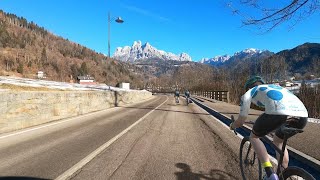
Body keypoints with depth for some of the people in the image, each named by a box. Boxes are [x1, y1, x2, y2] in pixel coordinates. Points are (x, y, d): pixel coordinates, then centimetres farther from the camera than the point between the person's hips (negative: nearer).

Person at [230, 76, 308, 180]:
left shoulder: (249, 93, 24)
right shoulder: (276, 87, 40)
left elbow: (240, 122, 23)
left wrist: (232, 126, 45)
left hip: (278, 113, -6)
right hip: (302, 116, 6)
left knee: (254, 137, 21)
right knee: (278, 141, 33)